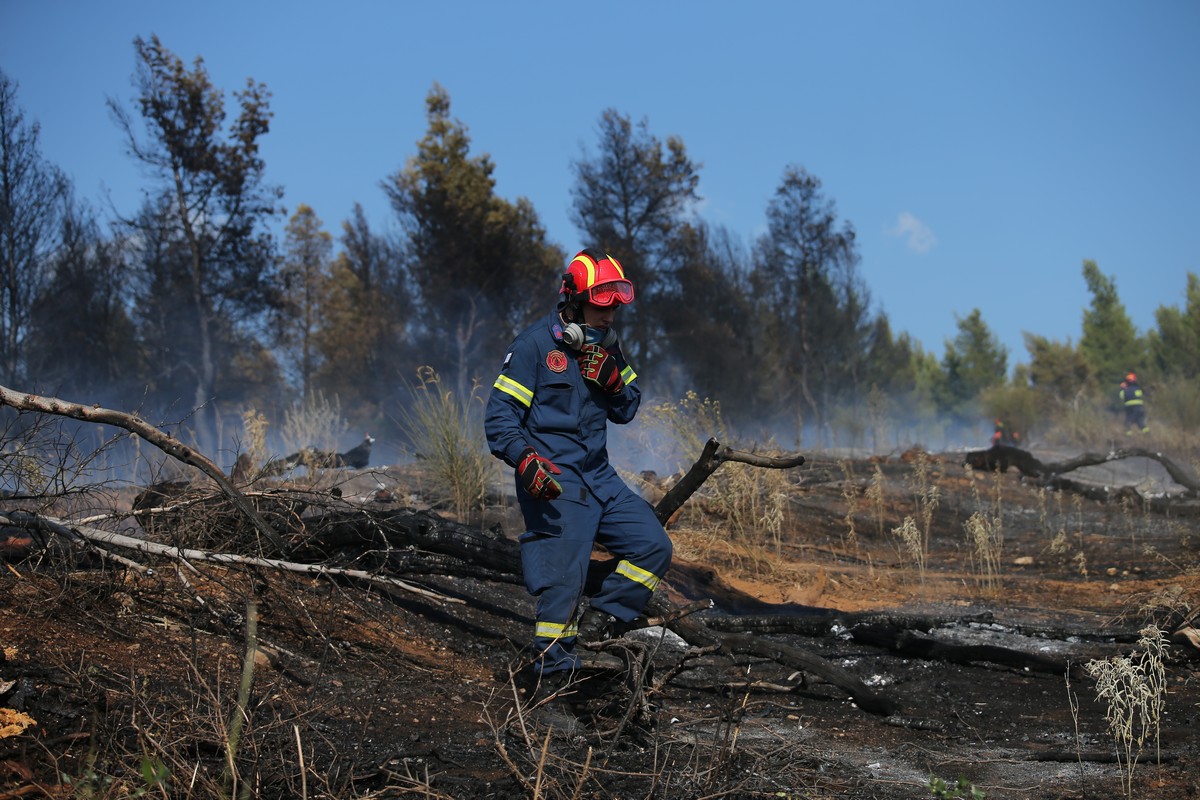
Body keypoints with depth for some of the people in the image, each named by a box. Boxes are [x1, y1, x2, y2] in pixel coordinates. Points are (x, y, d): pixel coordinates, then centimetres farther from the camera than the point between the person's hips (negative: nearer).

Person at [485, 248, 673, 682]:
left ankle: (599, 621, 13)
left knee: (654, 547, 5)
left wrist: (612, 381, -6)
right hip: (552, 480, -8)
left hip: (598, 476, 8)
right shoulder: (535, 345, -10)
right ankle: (551, 666, 0)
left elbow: (627, 410, 16)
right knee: (563, 573, -12)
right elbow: (500, 414, -12)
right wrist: (525, 459, -27)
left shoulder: (608, 345, 11)